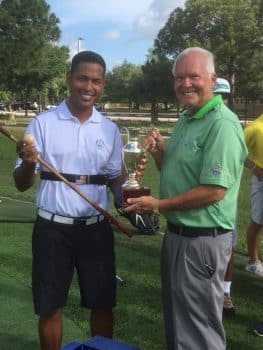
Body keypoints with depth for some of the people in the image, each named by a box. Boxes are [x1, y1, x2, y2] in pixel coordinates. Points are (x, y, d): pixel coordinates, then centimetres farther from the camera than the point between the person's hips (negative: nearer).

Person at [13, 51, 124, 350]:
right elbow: (21, 184, -5)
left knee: (102, 304, 12)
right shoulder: (43, 123, -5)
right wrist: (28, 163, -27)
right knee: (50, 307, 10)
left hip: (96, 228, 3)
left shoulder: (110, 129, 4)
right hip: (52, 228, -2)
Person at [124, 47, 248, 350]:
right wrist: (158, 152, -2)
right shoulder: (185, 121, 11)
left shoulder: (221, 124, -20)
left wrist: (158, 206, -18)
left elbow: (214, 190, -25)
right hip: (177, 233, 9)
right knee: (176, 319, 25)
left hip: (202, 239, -9)